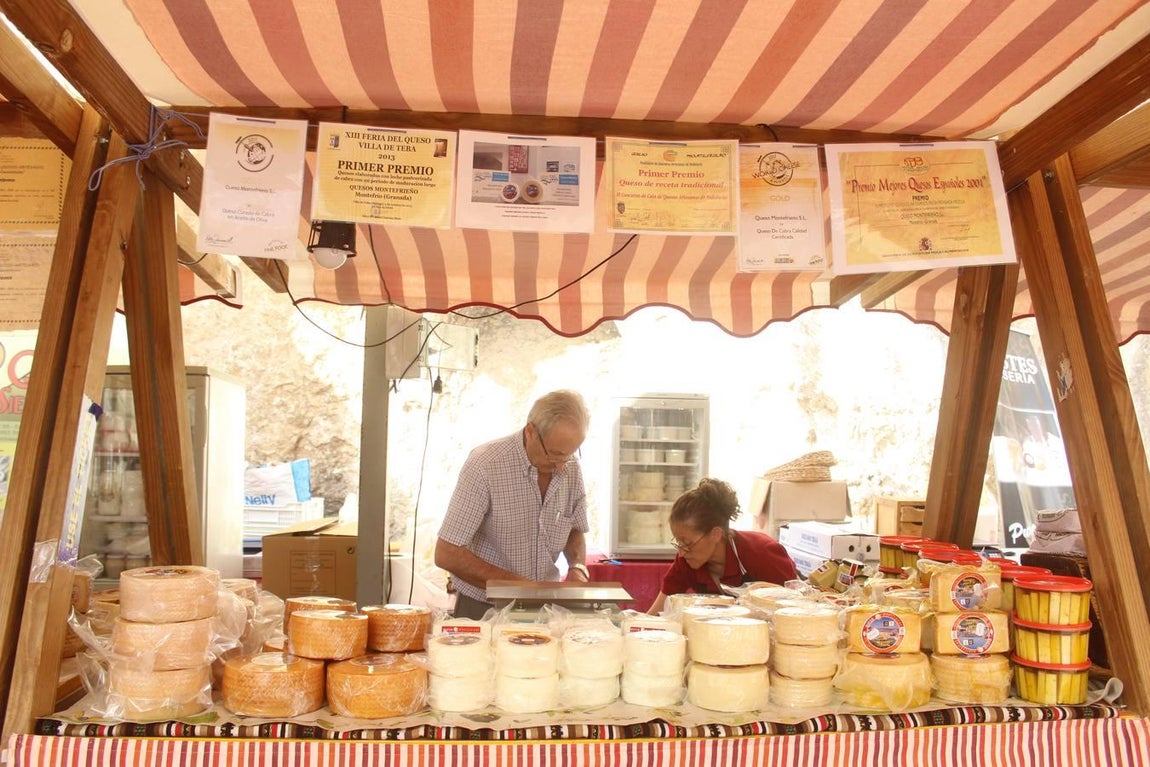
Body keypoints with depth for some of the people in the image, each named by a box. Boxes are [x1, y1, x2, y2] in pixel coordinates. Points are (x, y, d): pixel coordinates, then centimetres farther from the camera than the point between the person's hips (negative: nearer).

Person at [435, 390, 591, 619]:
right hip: (483, 609, -1)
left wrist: (578, 566, -4)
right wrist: (514, 584, -20)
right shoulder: (485, 465, -17)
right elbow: (446, 554, -17)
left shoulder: (571, 468, -1)